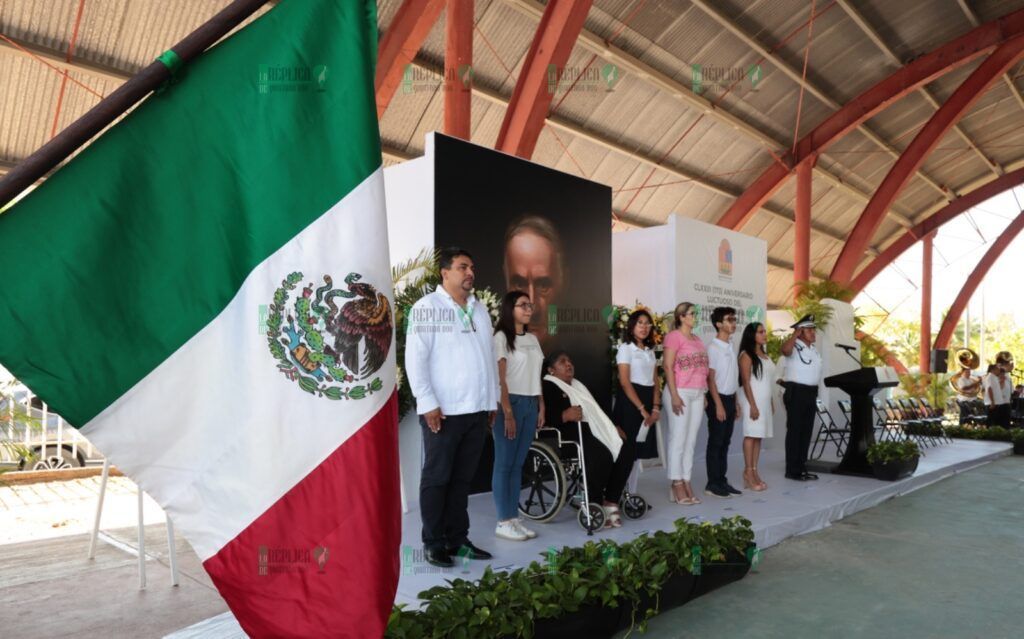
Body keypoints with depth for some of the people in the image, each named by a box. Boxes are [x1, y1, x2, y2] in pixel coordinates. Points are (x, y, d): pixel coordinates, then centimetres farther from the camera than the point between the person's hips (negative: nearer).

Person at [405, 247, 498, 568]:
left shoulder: (480, 309, 14)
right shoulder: (427, 307, -5)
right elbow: (415, 358, -10)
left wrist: (493, 399, 13)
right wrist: (428, 403, -15)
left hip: (477, 409, 6)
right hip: (443, 410, -6)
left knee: (462, 479, 13)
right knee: (437, 478, 5)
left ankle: (457, 539, 23)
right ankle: (433, 543, 16)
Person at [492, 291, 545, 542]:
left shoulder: (532, 339, 15)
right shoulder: (502, 337, -6)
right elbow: (500, 378, -12)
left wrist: (541, 407, 11)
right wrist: (507, 413, -17)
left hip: (531, 404, 7)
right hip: (511, 403, -7)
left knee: (518, 464, 10)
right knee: (504, 463, -1)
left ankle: (514, 519, 15)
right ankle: (503, 522, 5)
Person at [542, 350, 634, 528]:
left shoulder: (577, 385, 29)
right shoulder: (547, 387, 1)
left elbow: (595, 410, 26)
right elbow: (544, 416, -14)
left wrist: (613, 427, 13)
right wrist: (565, 416, -27)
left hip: (592, 428, 9)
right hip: (570, 432, -8)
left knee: (627, 447, -13)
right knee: (602, 455, -32)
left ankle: (611, 502, -8)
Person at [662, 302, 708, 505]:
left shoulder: (697, 339, 17)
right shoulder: (674, 336, -6)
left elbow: (701, 368, 17)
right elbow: (667, 367, -12)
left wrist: (704, 394, 13)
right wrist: (674, 395, -18)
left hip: (697, 393, 7)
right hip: (681, 392, -7)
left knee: (691, 441, 7)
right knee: (678, 439, -4)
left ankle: (686, 483, 12)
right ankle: (676, 485, 1)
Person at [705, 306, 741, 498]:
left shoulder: (731, 347, 12)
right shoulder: (713, 347, -12)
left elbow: (733, 378, 16)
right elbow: (710, 378, -15)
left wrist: (735, 402, 14)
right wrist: (718, 405, -18)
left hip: (730, 398, 8)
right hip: (718, 398, -8)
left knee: (725, 442, 11)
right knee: (716, 442, -2)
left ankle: (722, 480, 18)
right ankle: (712, 483, 5)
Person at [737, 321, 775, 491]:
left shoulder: (765, 355, 17)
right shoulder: (747, 355, -7)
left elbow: (768, 382, 19)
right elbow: (746, 381, -13)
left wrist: (771, 402, 14)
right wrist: (752, 405, -18)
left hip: (764, 400, 7)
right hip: (753, 399, -7)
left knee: (759, 436, 6)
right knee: (751, 435, -7)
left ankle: (754, 472, 8)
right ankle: (748, 473, -5)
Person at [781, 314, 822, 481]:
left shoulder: (814, 350, 17)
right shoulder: (794, 347, -9)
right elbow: (785, 350, -35)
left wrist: (815, 392, 19)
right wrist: (795, 334, -23)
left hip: (811, 392, 9)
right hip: (796, 392, -8)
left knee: (806, 431, 12)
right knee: (794, 431, -4)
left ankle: (802, 467, 21)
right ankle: (792, 470, 0)